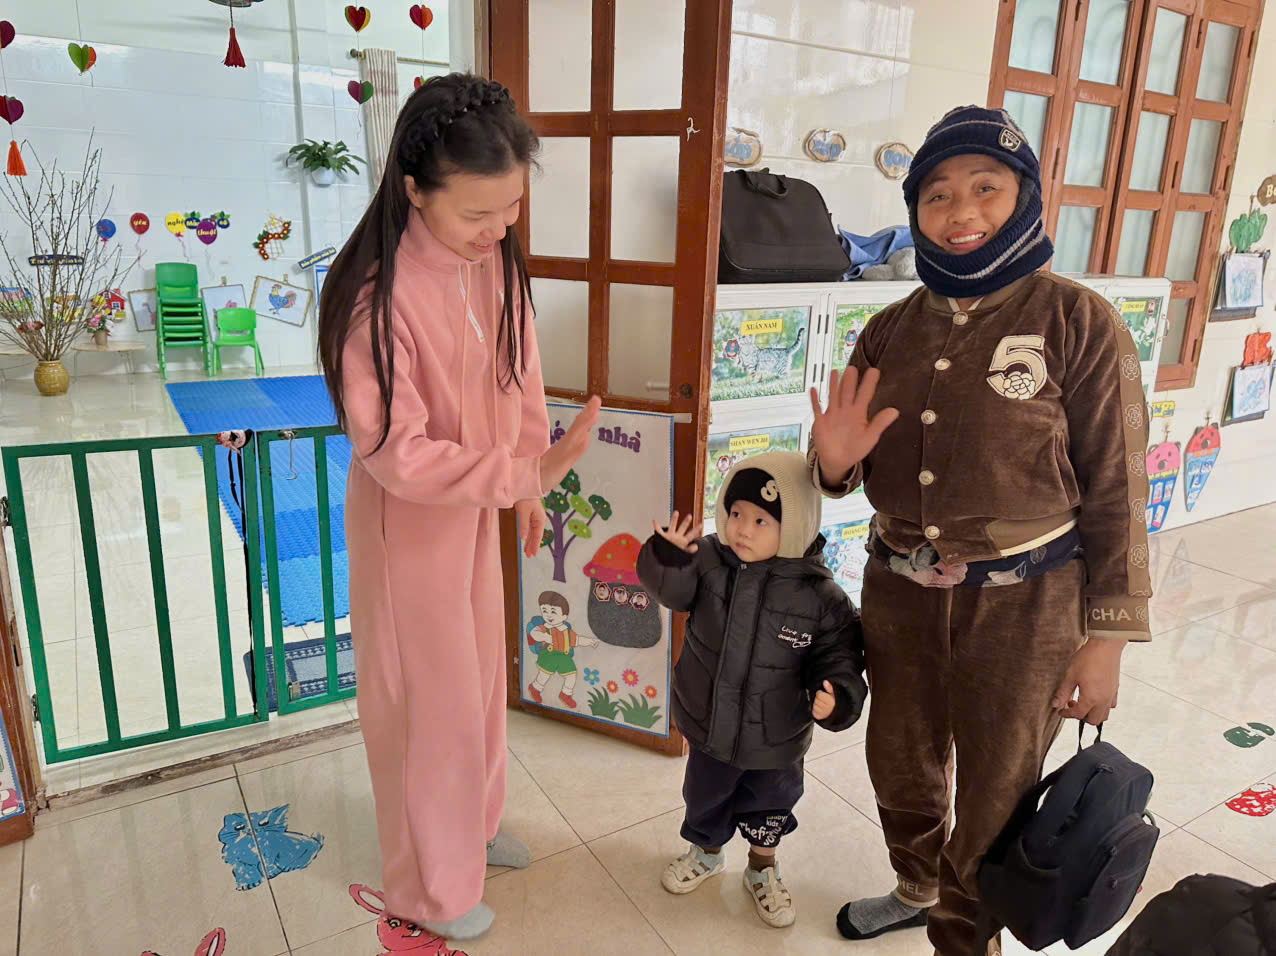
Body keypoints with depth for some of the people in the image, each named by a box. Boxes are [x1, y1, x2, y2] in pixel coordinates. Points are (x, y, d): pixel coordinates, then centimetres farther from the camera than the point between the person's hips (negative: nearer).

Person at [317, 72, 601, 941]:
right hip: (409, 521, -6)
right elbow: (397, 454, -27)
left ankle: (473, 821, 50)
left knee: (481, 673, 22)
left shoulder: (496, 257, -7)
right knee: (429, 696, 10)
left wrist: (531, 486, 7)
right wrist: (526, 474, -32)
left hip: (476, 505, 7)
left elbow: (522, 370, 4)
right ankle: (430, 886, 36)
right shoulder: (375, 293, -28)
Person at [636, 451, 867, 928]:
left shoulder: (820, 596, -20)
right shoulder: (708, 559, -15)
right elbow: (672, 588, -23)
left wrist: (837, 698, -33)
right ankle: (706, 852, 57)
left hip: (775, 742, -1)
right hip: (709, 727, 2)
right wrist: (667, 557, -44)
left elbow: (839, 660, -15)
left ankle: (762, 870, 54)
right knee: (704, 795, 25)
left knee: (769, 805, 24)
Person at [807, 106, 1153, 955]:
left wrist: (1108, 636, -8)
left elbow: (1116, 492, -9)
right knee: (902, 768, 23)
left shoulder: (1078, 323, -12)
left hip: (1023, 604, -4)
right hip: (898, 591, 5)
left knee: (994, 801, 14)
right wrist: (834, 462, -13)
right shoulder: (891, 329, 1)